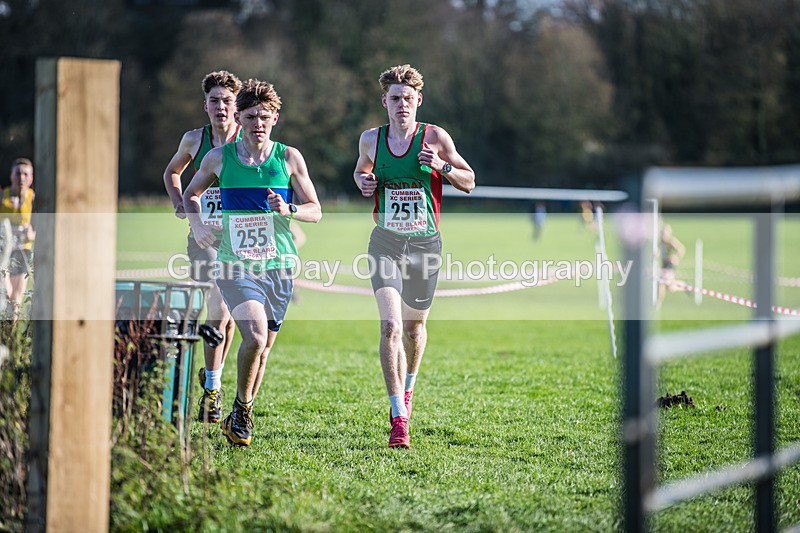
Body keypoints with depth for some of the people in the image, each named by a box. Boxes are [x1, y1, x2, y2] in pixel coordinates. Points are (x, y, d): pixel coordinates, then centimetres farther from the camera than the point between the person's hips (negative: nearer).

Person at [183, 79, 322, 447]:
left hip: (279, 265, 2)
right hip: (235, 264, -2)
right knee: (255, 337, -22)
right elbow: (191, 194, 20)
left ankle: (240, 418, 29)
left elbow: (315, 211, 6)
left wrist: (288, 210, -15)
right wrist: (197, 225, 1)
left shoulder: (289, 158, 3)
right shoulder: (219, 158, 3)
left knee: (263, 347, 8)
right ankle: (241, 408, 1)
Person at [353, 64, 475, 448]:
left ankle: (407, 387, 46)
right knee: (390, 326, -17)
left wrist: (442, 166, -15)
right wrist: (363, 182, 0)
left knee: (414, 326, 15)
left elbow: (469, 182, 4)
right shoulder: (370, 140, 3)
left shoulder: (435, 138, -3)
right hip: (386, 243, 0)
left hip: (425, 243, 0)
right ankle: (399, 418, -20)